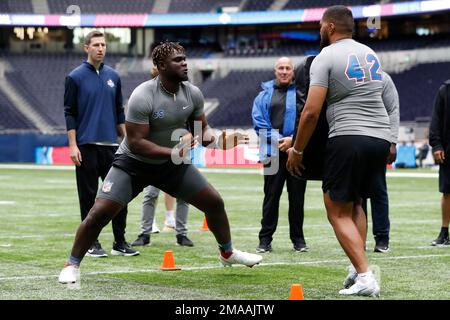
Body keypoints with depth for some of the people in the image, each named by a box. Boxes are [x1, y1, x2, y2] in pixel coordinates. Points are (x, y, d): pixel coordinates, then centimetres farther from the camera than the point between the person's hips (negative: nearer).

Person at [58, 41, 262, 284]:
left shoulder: (193, 94, -9)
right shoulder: (143, 97, -27)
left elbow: (201, 130, 3)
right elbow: (136, 142, -27)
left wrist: (218, 140, -19)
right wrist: (173, 153, -35)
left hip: (173, 162, 6)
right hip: (134, 163, -5)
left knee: (214, 202, 7)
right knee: (100, 212, -17)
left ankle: (227, 253, 33)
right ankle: (72, 265, 1)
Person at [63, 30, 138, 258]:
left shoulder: (113, 76, 12)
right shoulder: (75, 77, -1)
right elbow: (70, 113, -3)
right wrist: (73, 145, -10)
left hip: (111, 145, 4)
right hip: (87, 146, -4)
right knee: (89, 196, 1)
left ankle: (120, 243, 9)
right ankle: (92, 244, 8)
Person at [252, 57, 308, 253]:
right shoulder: (264, 94, 11)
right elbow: (258, 120, 4)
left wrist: (293, 139, -13)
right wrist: (276, 140, -8)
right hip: (273, 153, 1)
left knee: (297, 197, 4)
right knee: (271, 196, 1)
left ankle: (298, 239, 12)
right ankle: (265, 239, 5)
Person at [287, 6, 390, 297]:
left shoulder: (325, 58, -4)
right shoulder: (371, 54, 18)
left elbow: (311, 112, -9)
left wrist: (297, 150, 0)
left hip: (348, 137, -7)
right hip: (381, 138, 7)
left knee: (338, 210, 2)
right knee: (355, 202, 23)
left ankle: (365, 276, -12)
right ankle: (359, 269, 9)